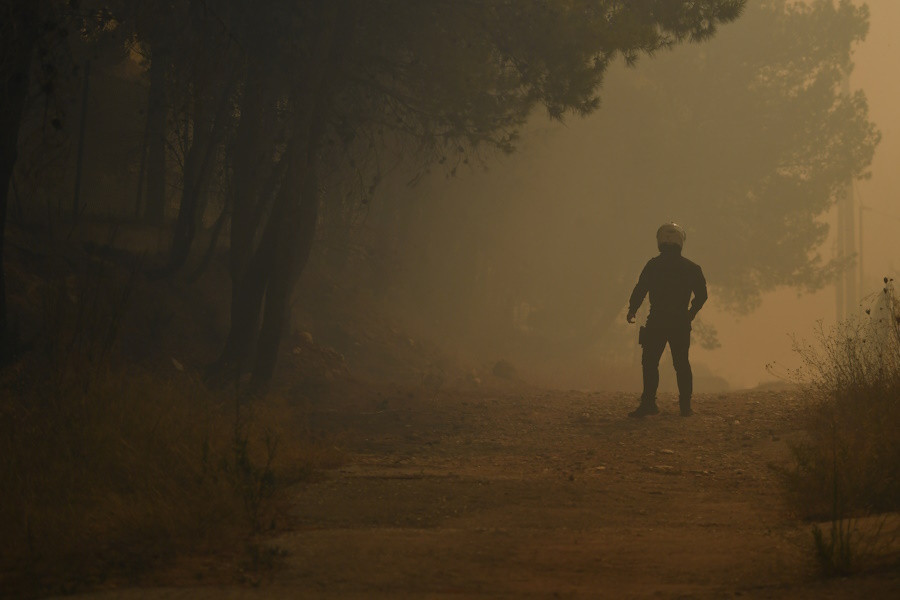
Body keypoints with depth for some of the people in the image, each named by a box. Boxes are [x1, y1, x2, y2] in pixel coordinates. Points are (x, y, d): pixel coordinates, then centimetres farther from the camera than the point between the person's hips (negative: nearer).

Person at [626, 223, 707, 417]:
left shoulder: (653, 265, -4)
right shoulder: (690, 267, 4)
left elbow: (640, 290, -6)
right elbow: (701, 294, 6)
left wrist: (631, 311, 7)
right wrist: (691, 313, 22)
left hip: (656, 322, -3)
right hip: (681, 323, 3)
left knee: (650, 363, 1)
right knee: (682, 363, 10)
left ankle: (649, 403, -8)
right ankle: (685, 405, 7)